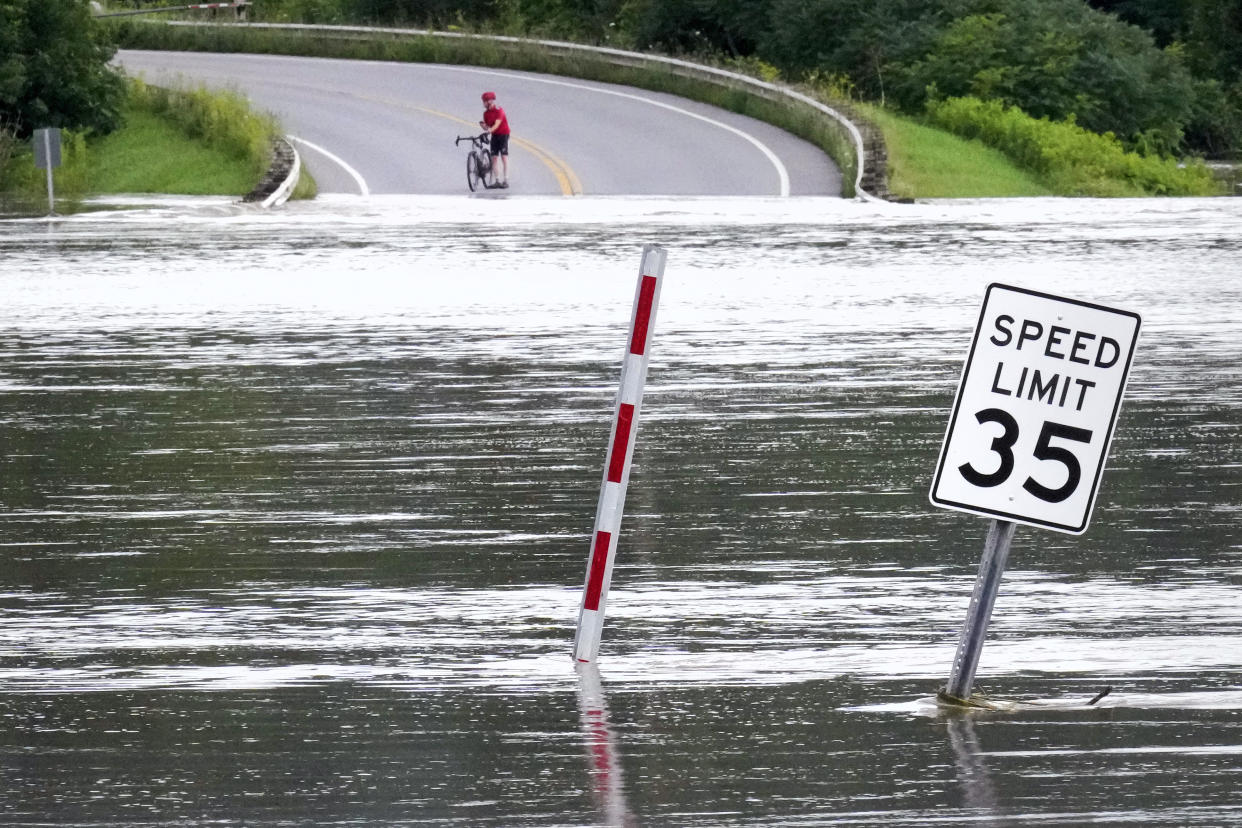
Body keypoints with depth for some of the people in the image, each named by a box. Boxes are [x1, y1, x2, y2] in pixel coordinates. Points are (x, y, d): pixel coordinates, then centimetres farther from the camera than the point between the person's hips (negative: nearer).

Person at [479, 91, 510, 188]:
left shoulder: (499, 111, -14)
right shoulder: (486, 113, 6)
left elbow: (497, 124, -25)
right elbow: (487, 127, 6)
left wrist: (490, 130, -41)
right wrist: (483, 125, -16)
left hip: (503, 134, -6)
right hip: (494, 135, 6)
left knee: (504, 156, -10)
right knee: (493, 157, 1)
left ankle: (505, 180, -11)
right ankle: (496, 181, 4)